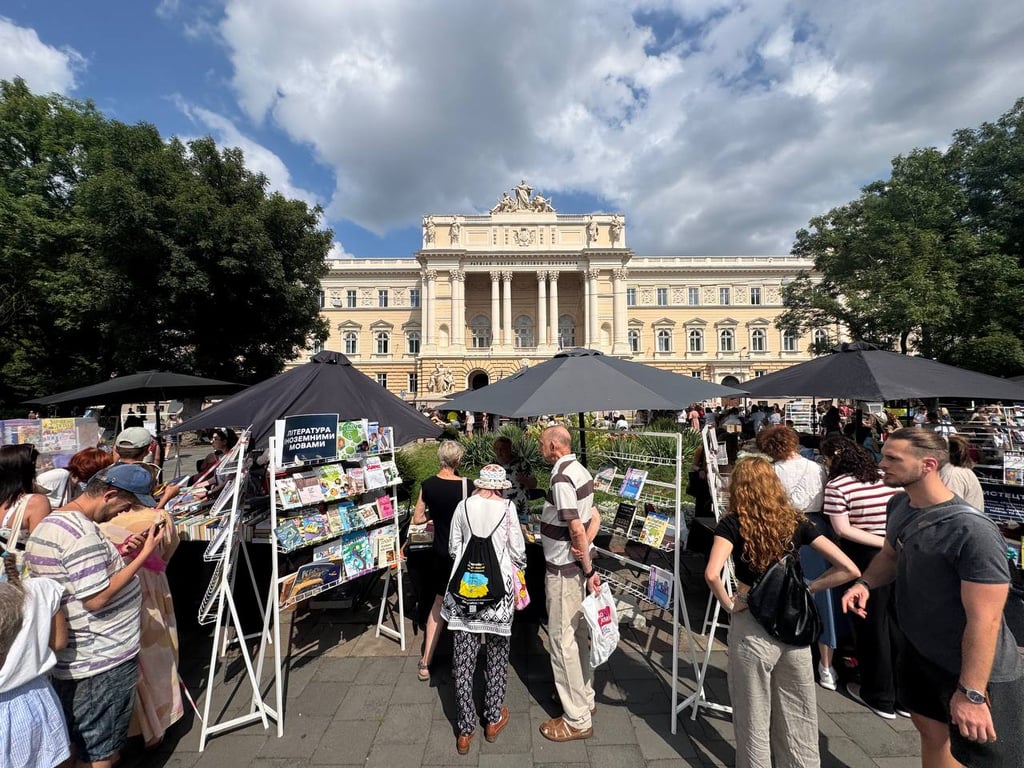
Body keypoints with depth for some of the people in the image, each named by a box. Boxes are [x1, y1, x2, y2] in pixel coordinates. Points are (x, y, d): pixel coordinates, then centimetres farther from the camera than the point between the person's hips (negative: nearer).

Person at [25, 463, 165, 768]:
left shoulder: (48, 524, 6)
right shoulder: (82, 531, -27)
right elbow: (97, 598, -28)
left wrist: (120, 552, 2)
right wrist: (142, 555, -24)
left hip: (68, 659, 10)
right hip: (102, 662, -10)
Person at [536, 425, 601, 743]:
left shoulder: (561, 478, -23)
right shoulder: (580, 470, 6)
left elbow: (577, 530, -26)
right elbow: (591, 519, 12)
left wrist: (589, 569, -17)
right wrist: (586, 562, 9)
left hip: (563, 570, -9)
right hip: (577, 566, 9)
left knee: (563, 640, 4)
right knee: (579, 633, 21)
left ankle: (577, 720, 18)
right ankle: (584, 696, 39)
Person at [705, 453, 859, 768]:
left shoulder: (733, 523, -12)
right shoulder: (796, 521, -1)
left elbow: (712, 574, -26)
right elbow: (848, 569, -4)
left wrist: (728, 604, -9)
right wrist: (807, 589, 4)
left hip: (752, 627, -4)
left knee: (754, 719, 15)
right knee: (798, 715, 22)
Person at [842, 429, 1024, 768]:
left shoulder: (972, 531, -30)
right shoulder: (899, 505, -5)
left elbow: (984, 620, -27)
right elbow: (890, 555, 12)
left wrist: (971, 692, -24)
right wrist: (865, 583, -7)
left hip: (977, 673, -7)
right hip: (921, 652, 7)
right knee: (930, 731, 25)